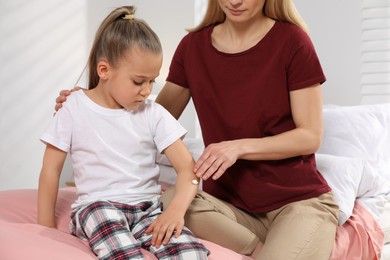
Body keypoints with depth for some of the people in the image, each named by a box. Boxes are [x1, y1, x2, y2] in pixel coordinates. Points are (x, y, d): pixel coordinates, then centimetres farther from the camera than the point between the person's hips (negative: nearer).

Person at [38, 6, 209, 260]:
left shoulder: (153, 114, 2)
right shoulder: (74, 110, 0)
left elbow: (187, 168, -3)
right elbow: (51, 170, 5)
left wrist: (176, 210, -22)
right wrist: (46, 225, 2)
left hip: (148, 208, 3)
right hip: (96, 207, -2)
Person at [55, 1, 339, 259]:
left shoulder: (291, 41, -7)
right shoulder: (193, 46, 3)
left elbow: (311, 136, -7)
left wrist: (241, 146, -21)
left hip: (300, 200, -3)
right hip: (230, 203, 4)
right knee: (168, 202, -27)